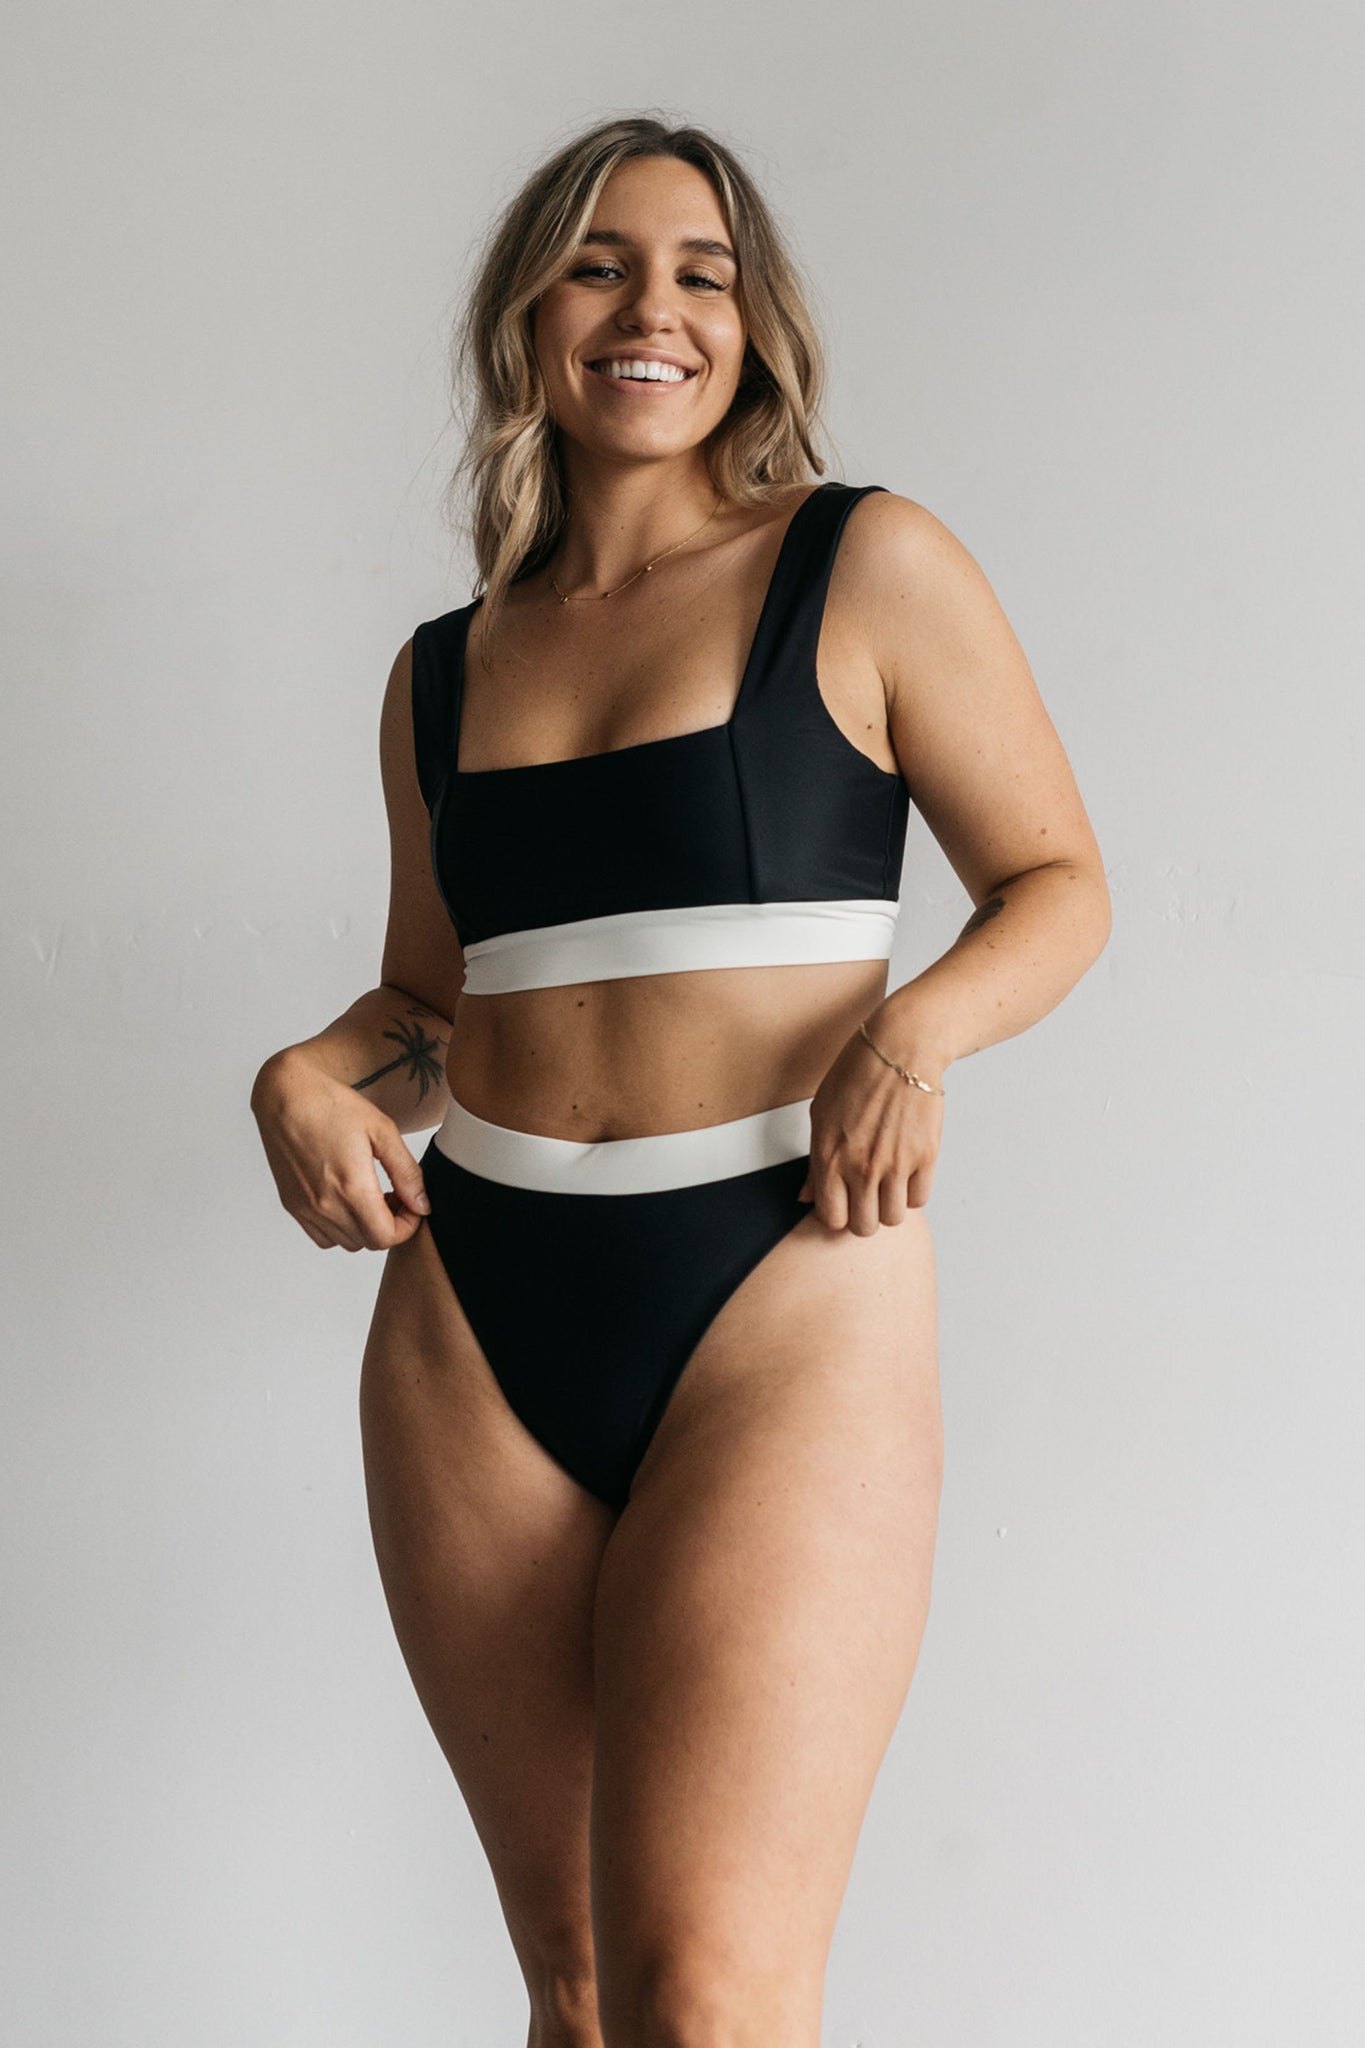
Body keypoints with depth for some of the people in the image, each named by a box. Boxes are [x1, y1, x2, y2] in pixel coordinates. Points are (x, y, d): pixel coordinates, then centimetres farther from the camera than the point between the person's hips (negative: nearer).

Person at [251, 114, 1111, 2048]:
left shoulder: (868, 569, 2)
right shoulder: (445, 669, 14)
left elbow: (1058, 882, 6)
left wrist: (914, 1027, -13)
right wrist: (319, 1075, 2)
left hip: (781, 1306, -4)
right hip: (475, 1330, 5)